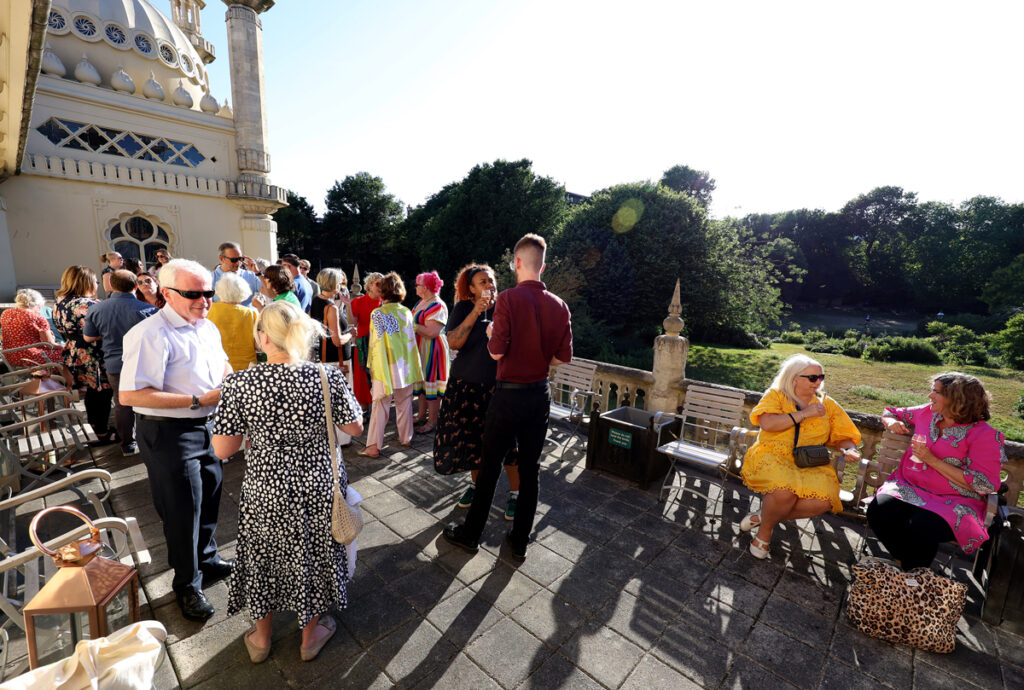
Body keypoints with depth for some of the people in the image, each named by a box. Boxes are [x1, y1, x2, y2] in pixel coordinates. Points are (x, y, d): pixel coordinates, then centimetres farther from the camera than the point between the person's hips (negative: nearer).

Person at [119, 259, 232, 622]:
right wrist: (199, 400, -27)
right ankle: (187, 584, 32)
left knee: (209, 498, 23)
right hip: (170, 433, -8)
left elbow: (222, 364, 21)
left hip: (209, 425, 8)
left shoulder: (208, 327, 6)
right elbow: (130, 395, -26)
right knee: (183, 510, 8)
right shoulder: (150, 334, -21)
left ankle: (207, 559, 47)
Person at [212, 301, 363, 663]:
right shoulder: (328, 377, -20)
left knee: (263, 556, 27)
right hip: (318, 487, 0)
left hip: (265, 491, 1)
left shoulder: (239, 384, -18)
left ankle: (261, 637, 52)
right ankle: (311, 633, 47)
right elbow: (355, 427, -9)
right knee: (313, 555, 23)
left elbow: (222, 450, -11)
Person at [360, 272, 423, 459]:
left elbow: (375, 343, -9)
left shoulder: (377, 314, -10)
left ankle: (374, 446, 6)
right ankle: (406, 438, 26)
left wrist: (372, 366, -1)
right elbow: (411, 340, 4)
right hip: (405, 365, 3)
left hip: (385, 366, -3)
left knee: (380, 406, 3)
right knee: (404, 403, 14)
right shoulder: (406, 312, 0)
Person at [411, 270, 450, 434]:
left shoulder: (437, 306, -18)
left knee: (431, 384, -3)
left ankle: (432, 422, 8)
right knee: (421, 383, 16)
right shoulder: (421, 302, 13)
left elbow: (432, 332, -26)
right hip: (419, 349, 10)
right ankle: (422, 416, 30)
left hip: (432, 350, -10)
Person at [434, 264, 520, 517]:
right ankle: (477, 483, 37)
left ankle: (514, 493, 20)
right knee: (471, 438, 12)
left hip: (501, 385, -1)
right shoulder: (463, 308, 1)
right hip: (467, 385, 1)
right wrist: (475, 312, -17)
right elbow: (453, 342, -13)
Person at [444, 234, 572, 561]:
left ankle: (470, 533, 30)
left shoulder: (508, 298, -14)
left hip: (509, 393, -4)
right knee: (530, 468, 15)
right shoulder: (559, 306, 1)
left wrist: (491, 333, 4)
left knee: (490, 466, 11)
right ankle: (520, 540, 30)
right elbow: (564, 356, 1)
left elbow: (497, 351, -16)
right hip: (540, 394, 5)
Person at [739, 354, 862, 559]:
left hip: (811, 465, 4)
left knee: (823, 501, -28)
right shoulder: (776, 394, 4)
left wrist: (850, 450, -6)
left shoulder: (827, 404, 16)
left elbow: (844, 436, 17)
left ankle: (766, 515, -4)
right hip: (773, 457, -4)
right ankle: (764, 532, -4)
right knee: (785, 491, -35)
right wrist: (805, 413, -10)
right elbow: (767, 424, -12)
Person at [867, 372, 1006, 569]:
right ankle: (903, 561, -2)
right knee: (878, 511, -28)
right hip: (908, 487, 4)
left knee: (920, 529, -33)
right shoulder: (927, 412, 8)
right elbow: (891, 412, 27)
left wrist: (932, 460, -17)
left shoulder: (985, 435, -6)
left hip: (952, 501, -3)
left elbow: (984, 485, -11)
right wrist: (892, 422, 3)